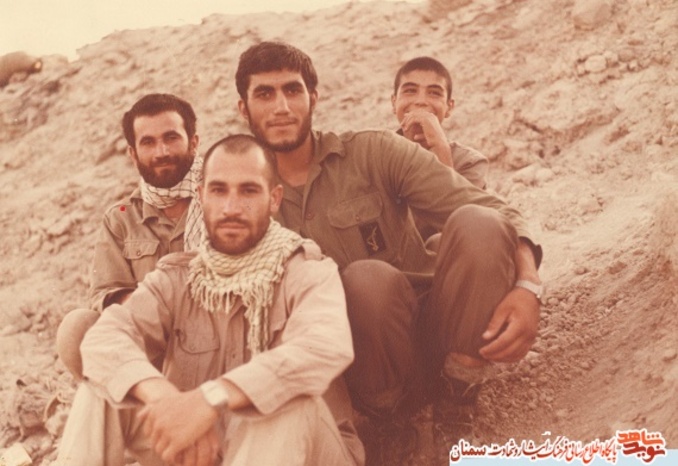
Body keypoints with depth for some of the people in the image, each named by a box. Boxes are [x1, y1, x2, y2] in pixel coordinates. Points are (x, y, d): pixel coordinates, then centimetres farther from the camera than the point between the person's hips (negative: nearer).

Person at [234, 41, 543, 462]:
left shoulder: (373, 154, -2)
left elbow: (492, 209, -10)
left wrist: (527, 286, -28)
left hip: (429, 332, 1)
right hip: (359, 359, -1)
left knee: (478, 223, -24)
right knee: (368, 278, -33)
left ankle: (460, 381, -13)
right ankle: (390, 419, -11)